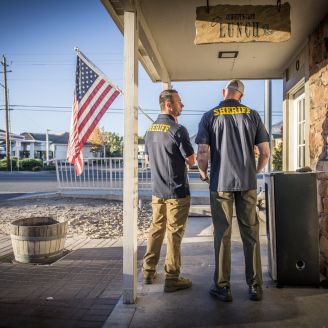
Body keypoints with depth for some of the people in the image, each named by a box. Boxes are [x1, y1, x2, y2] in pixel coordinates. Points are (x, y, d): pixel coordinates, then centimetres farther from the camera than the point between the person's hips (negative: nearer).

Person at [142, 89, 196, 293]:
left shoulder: (151, 130, 8)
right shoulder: (178, 130, -16)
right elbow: (191, 161, -12)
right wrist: (185, 156, 9)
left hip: (157, 190, 7)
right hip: (177, 191, -7)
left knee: (156, 229, 16)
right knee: (174, 234, 1)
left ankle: (149, 272, 25)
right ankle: (172, 278, 8)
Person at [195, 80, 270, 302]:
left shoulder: (210, 116, 0)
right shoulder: (252, 115, 5)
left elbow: (203, 153, -8)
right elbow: (265, 152, 2)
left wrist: (203, 173, 10)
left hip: (220, 182, -1)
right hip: (248, 182, 2)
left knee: (223, 234, 5)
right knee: (251, 233, 9)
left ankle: (222, 287, 13)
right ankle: (255, 286, 17)